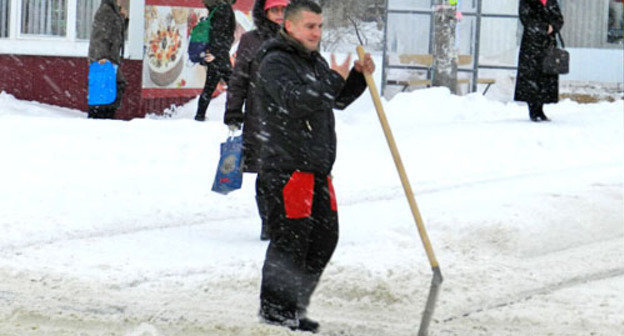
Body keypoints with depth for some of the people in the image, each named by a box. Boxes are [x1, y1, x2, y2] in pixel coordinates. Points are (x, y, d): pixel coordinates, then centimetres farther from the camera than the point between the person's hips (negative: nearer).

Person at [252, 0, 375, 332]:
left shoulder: (315, 62, 19)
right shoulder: (275, 63, -10)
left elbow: (339, 100, 26)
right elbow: (295, 101, -25)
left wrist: (359, 76, 10)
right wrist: (333, 80, -21)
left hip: (317, 168, 9)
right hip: (286, 167, -9)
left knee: (325, 238, 10)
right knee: (290, 240, -7)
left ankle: (295, 308, 21)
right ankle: (275, 309, 5)